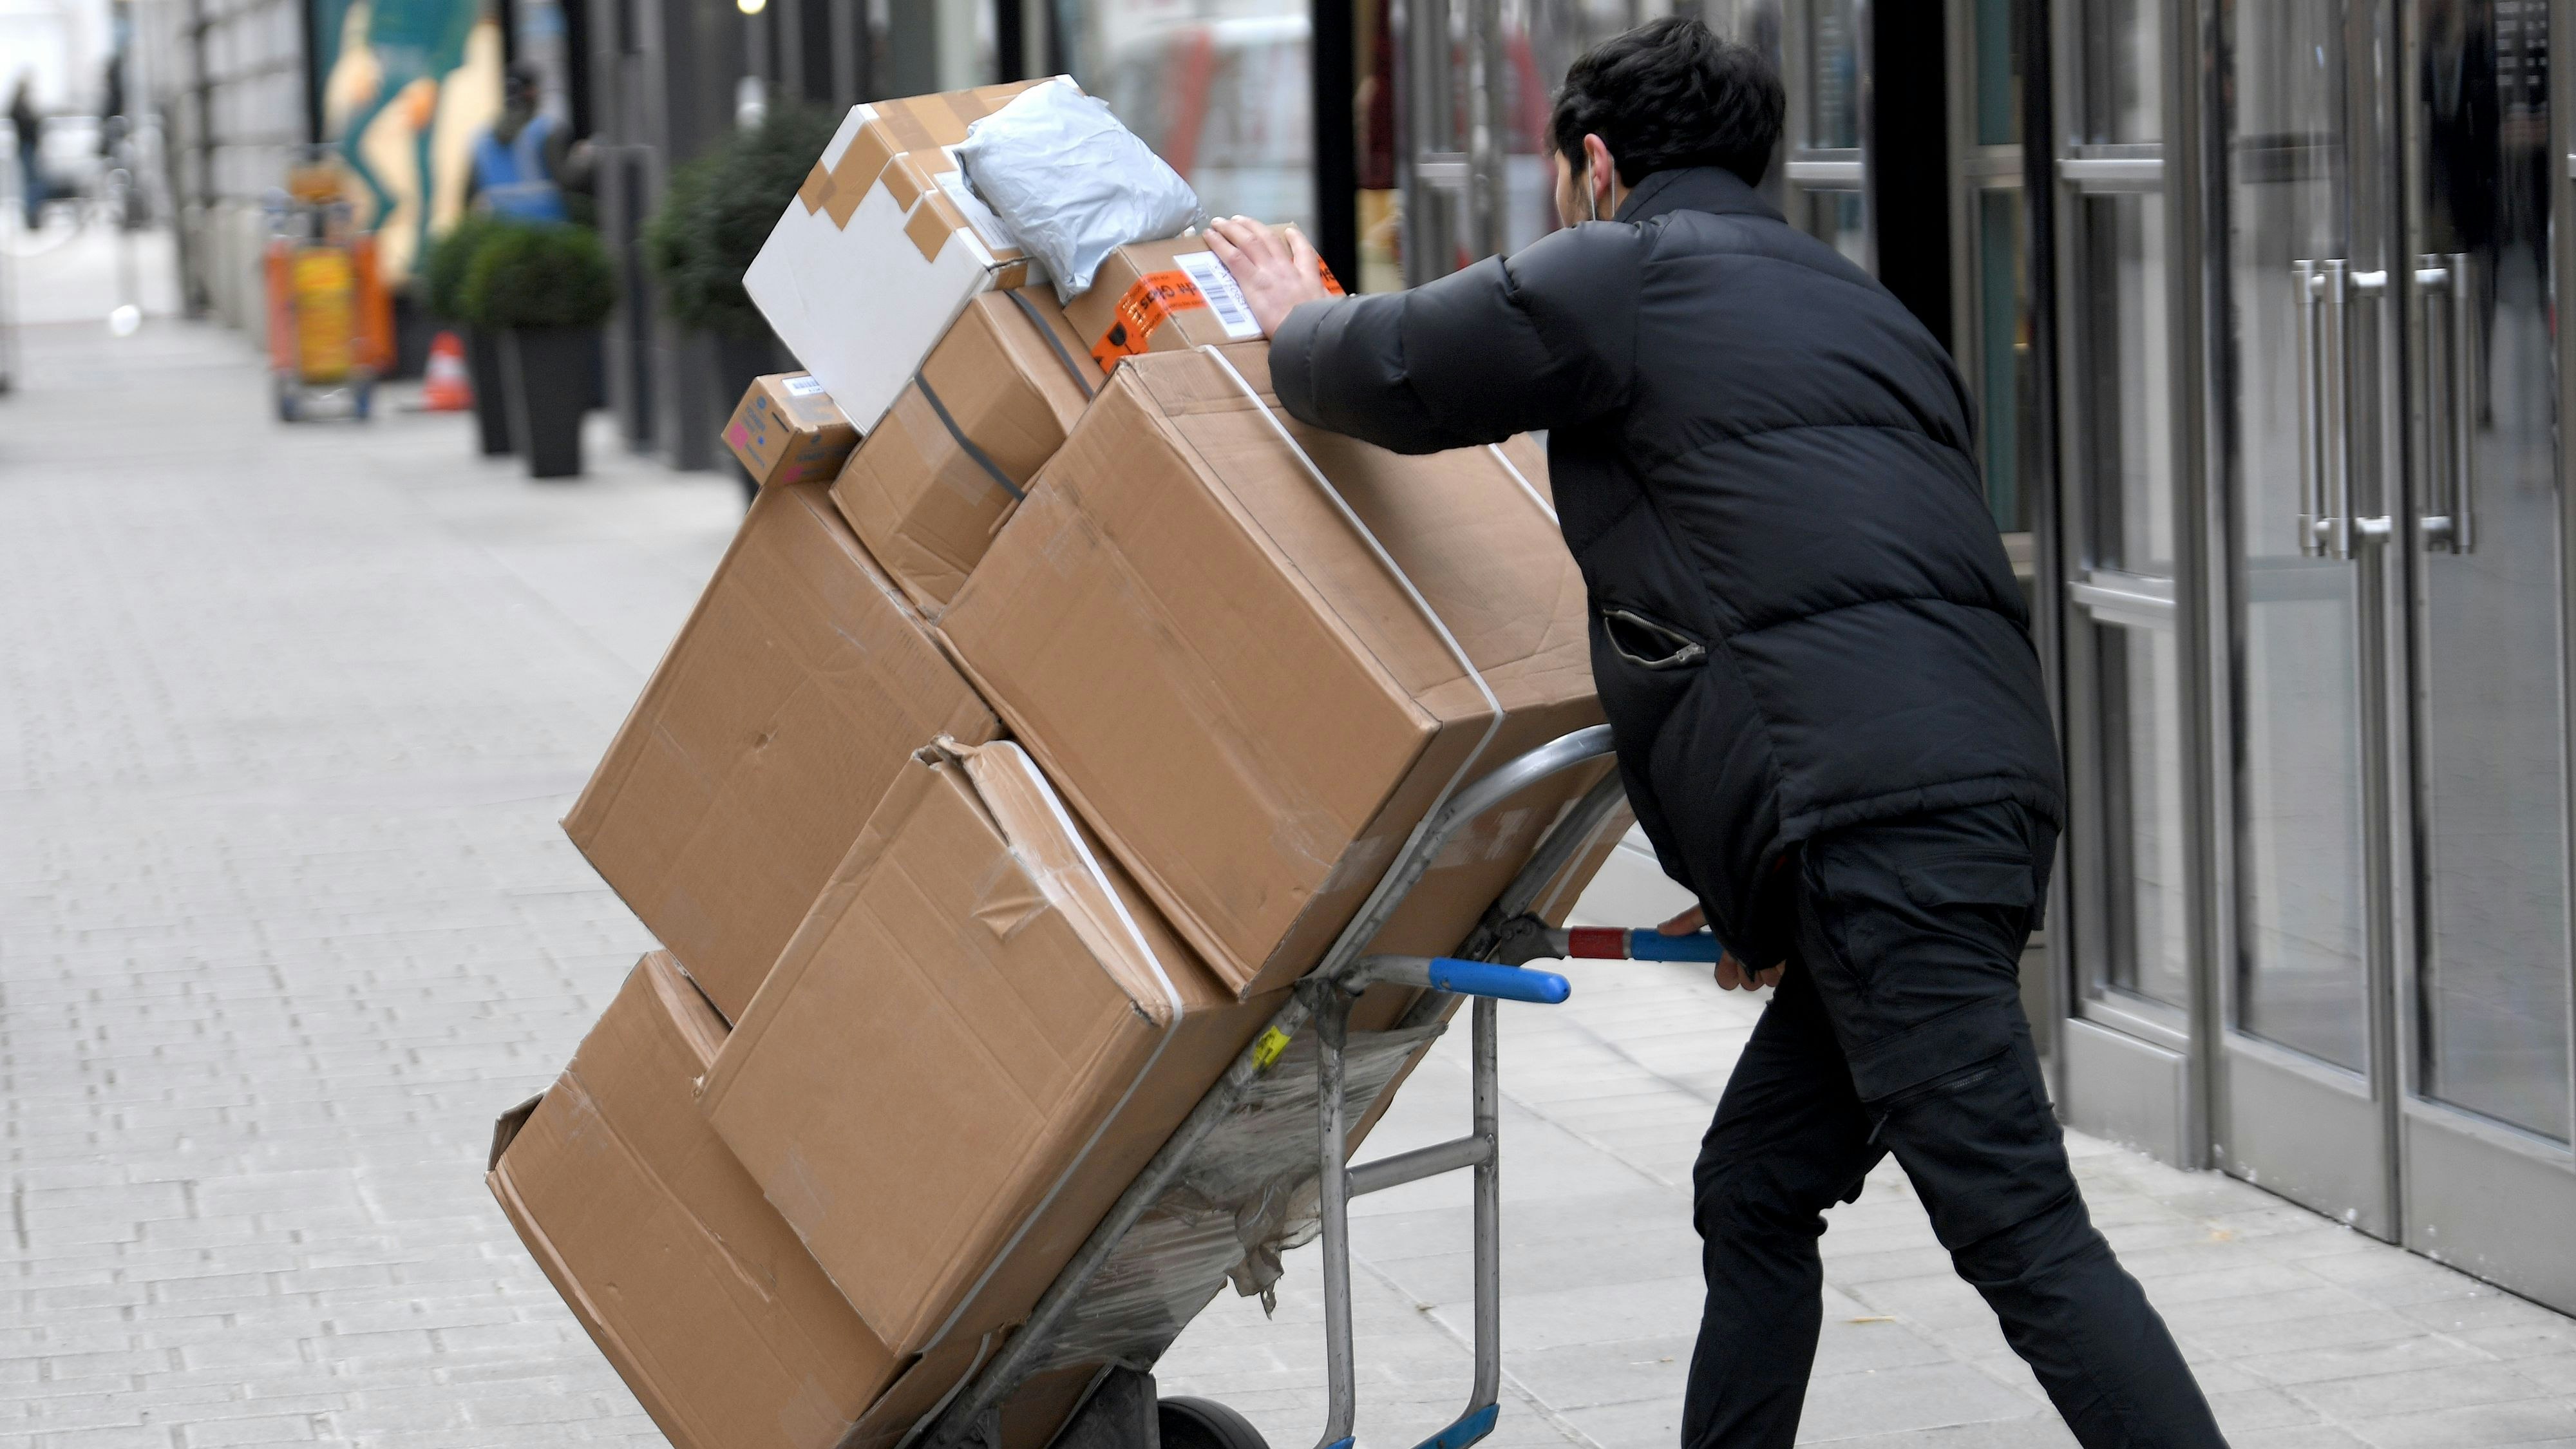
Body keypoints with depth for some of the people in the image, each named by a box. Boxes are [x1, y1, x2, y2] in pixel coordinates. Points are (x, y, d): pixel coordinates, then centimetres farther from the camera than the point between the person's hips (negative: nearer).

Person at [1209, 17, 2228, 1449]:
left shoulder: (1619, 272, 4)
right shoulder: (1847, 299, 29)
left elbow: (1391, 373, 13)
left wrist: (1294, 321, 38)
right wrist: (1764, 881, 35)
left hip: (1881, 818, -9)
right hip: (1983, 787, 9)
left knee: (2019, 1229, -13)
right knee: (1757, 1198, 16)